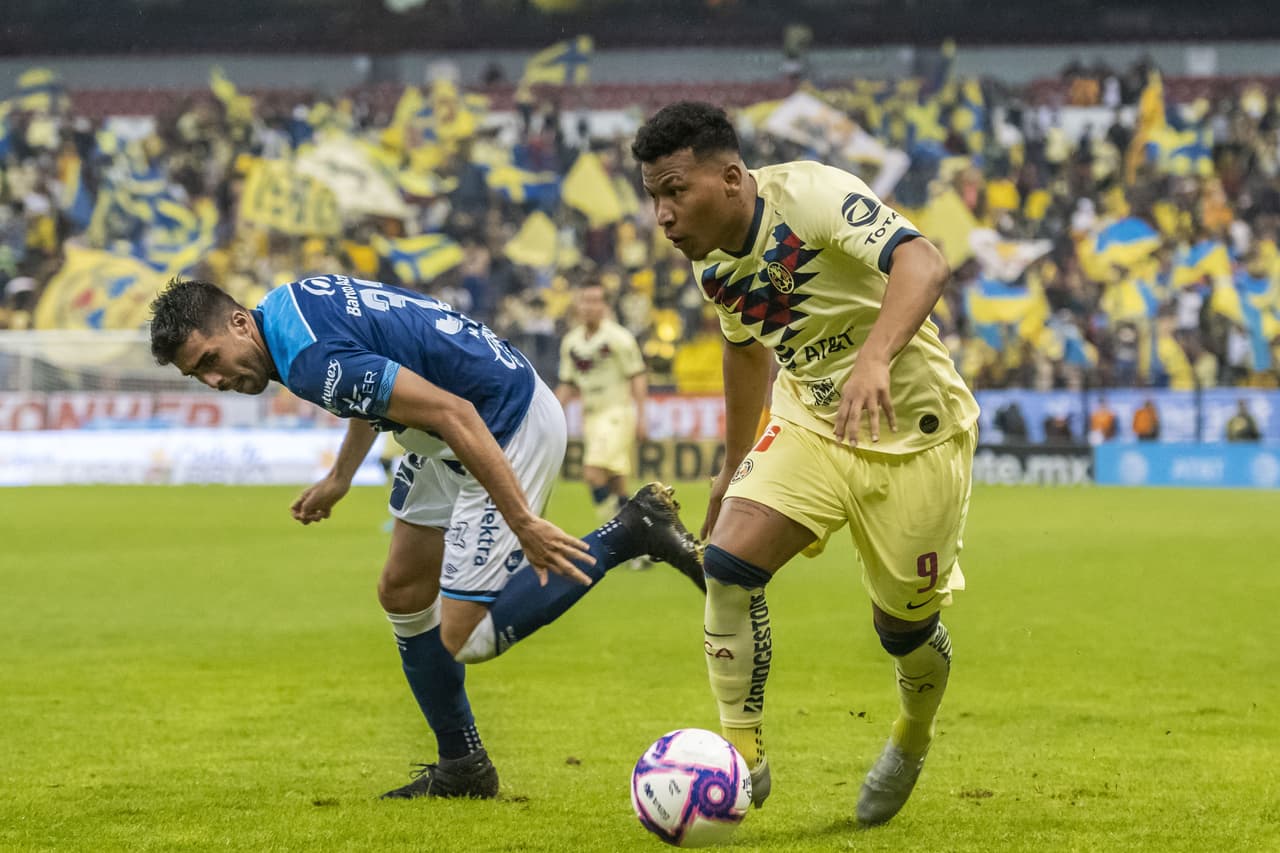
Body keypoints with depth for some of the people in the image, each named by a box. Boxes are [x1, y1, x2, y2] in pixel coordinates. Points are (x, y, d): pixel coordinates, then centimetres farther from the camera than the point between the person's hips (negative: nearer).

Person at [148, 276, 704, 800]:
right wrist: (338, 479, 27)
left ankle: (634, 529, -4)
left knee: (464, 638, -8)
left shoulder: (314, 363, -27)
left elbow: (453, 414, -31)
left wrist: (523, 524, -30)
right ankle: (462, 769, 23)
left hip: (511, 427, -10)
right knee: (402, 592, 13)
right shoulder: (286, 305, 4)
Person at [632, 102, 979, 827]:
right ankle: (744, 756, -7)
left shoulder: (811, 196, -25)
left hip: (913, 434, -5)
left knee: (905, 626, 6)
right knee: (728, 563, -18)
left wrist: (874, 359, -55)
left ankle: (912, 743, 39)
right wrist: (734, 468, 23)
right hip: (811, 428, 5)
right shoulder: (714, 264, -2)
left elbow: (923, 263, -38)